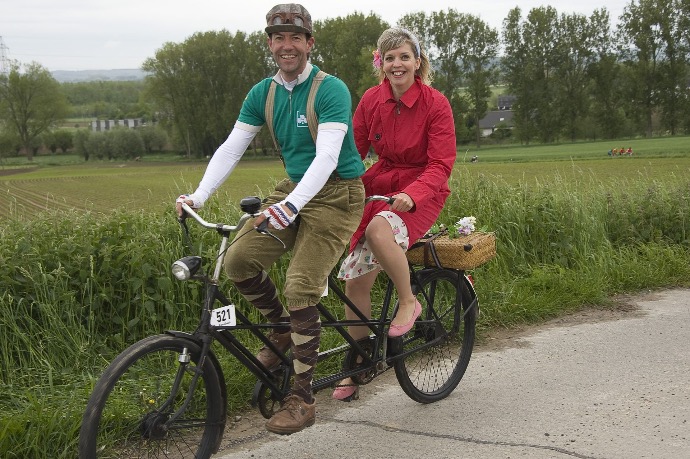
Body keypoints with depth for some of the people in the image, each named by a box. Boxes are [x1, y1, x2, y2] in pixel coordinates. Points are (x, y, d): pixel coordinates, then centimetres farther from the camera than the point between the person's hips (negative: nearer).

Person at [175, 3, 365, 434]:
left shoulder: (331, 90, -16)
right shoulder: (263, 93, 3)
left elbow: (327, 157, -27)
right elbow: (231, 147, 0)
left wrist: (291, 204, -41)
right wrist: (198, 196, -14)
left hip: (335, 194, -6)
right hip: (294, 189, 6)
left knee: (301, 287, -17)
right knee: (239, 259, -10)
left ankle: (303, 400, -5)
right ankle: (283, 330, 17)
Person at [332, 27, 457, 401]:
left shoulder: (436, 104, -13)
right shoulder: (371, 100, -2)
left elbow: (441, 165, -17)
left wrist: (411, 195, -35)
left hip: (421, 192, -4)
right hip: (379, 185, 5)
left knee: (379, 229, -38)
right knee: (355, 279, -2)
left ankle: (408, 302, -11)